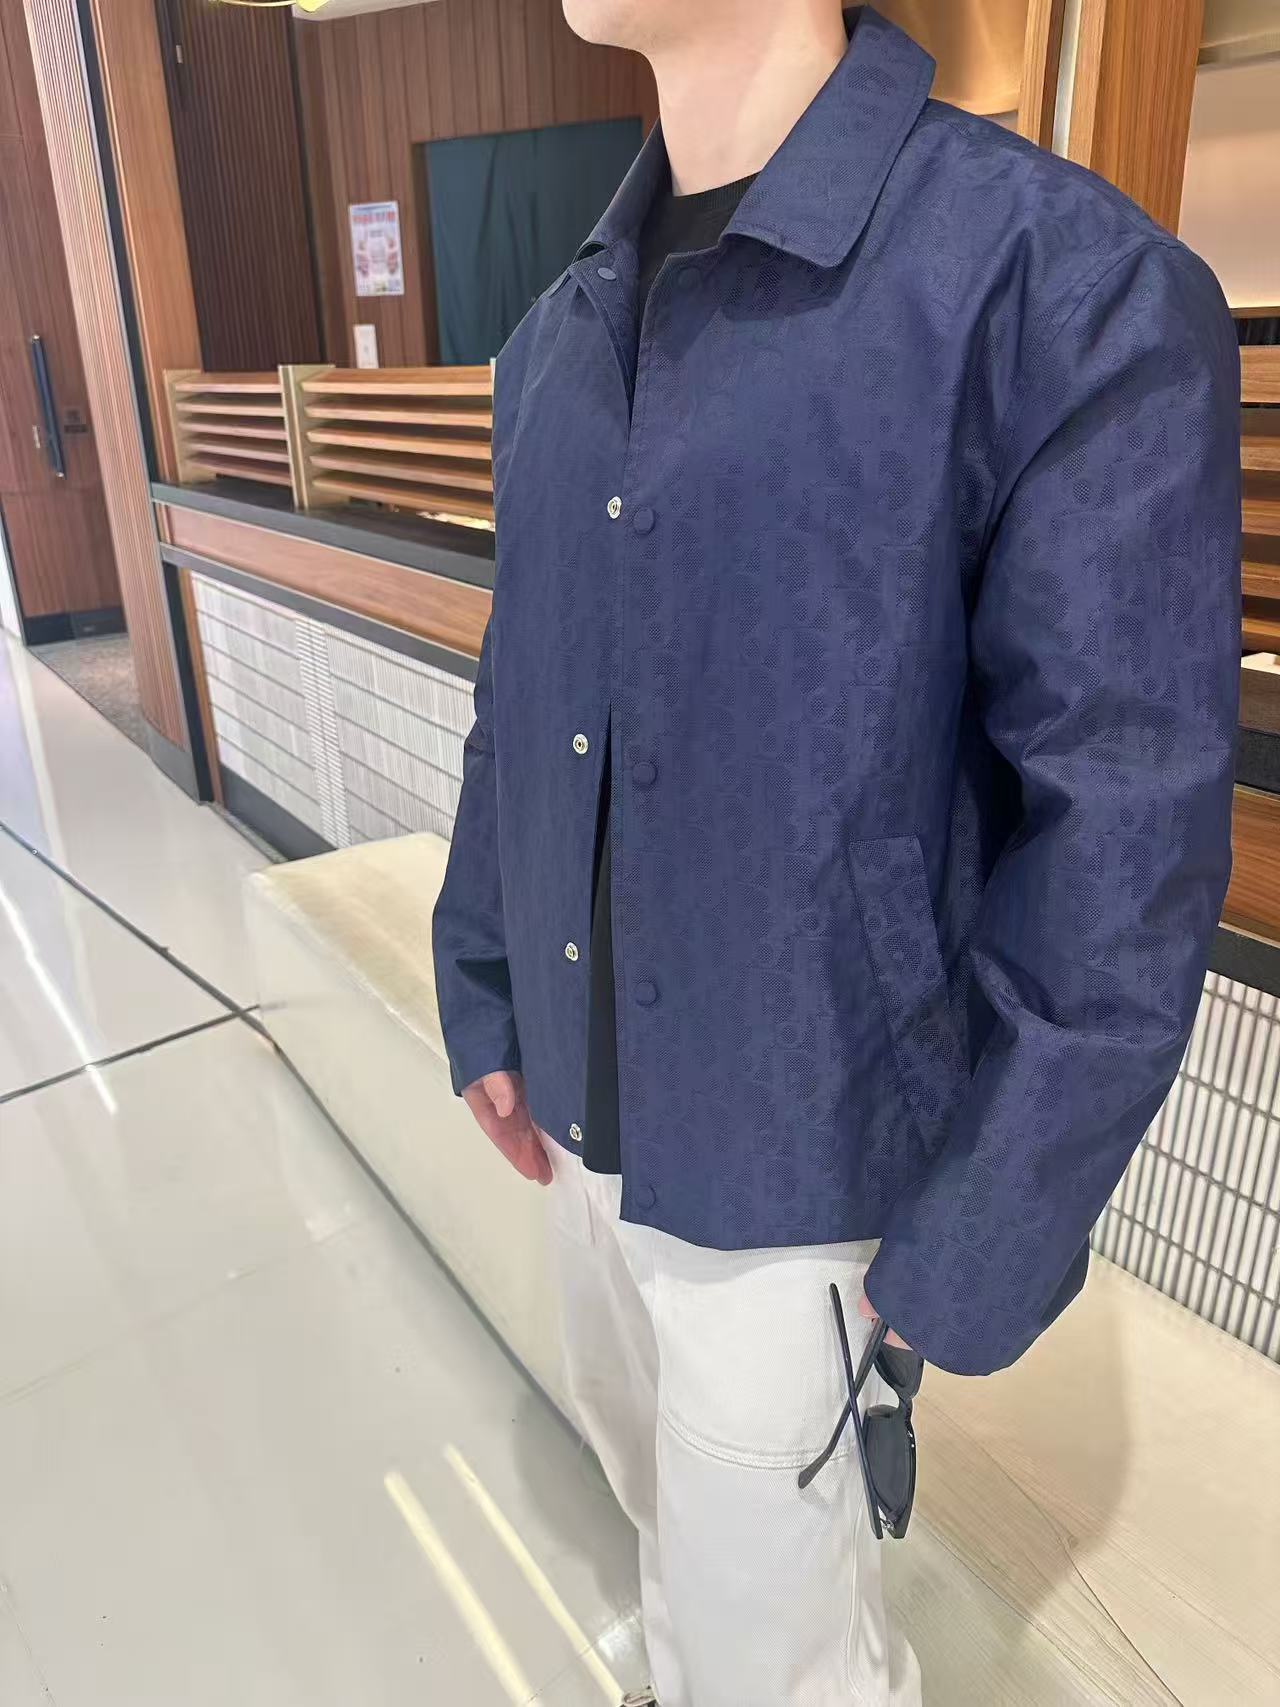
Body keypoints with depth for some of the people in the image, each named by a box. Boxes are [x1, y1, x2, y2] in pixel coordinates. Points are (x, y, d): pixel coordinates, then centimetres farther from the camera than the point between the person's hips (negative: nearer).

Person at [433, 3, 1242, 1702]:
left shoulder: (1072, 287, -19)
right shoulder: (558, 337, 3)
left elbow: (1120, 842, -18)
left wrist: (971, 1255, -13)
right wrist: (484, 994, 13)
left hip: (794, 1153, -6)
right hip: (585, 1105, 7)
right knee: (656, 1481, 29)